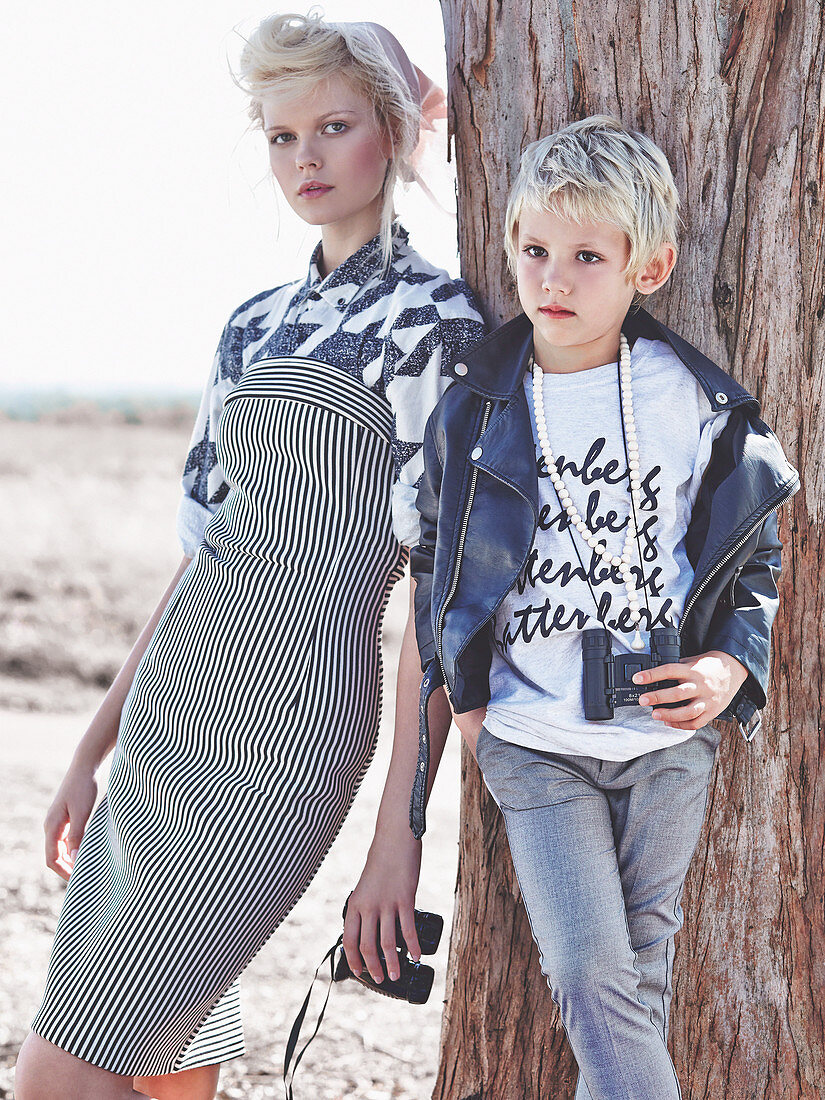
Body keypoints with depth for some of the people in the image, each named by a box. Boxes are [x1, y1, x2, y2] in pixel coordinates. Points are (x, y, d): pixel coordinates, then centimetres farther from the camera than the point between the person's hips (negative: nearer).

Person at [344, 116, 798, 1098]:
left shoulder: (694, 401, -2)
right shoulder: (473, 410, -1)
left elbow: (754, 551, 10)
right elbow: (436, 576, 10)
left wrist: (732, 666, -6)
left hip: (667, 736, 1)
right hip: (532, 745, -1)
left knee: (639, 972, 8)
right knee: (590, 978, -11)